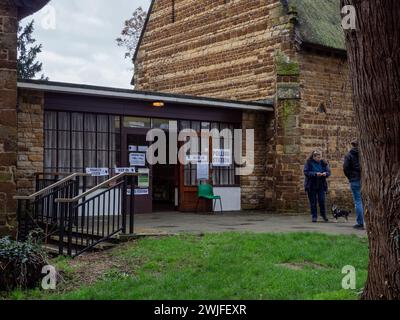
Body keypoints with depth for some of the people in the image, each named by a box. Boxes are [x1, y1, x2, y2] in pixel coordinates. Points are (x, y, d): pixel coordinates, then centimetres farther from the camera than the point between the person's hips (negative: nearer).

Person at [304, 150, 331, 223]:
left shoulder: (324, 163, 4)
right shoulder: (308, 163, -5)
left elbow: (328, 172, 4)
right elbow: (306, 172, -14)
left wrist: (325, 173, -20)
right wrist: (315, 174, -26)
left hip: (321, 185, 2)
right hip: (311, 186, -2)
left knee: (322, 201, -3)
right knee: (313, 202, 3)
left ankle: (324, 215, 16)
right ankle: (314, 216, 12)